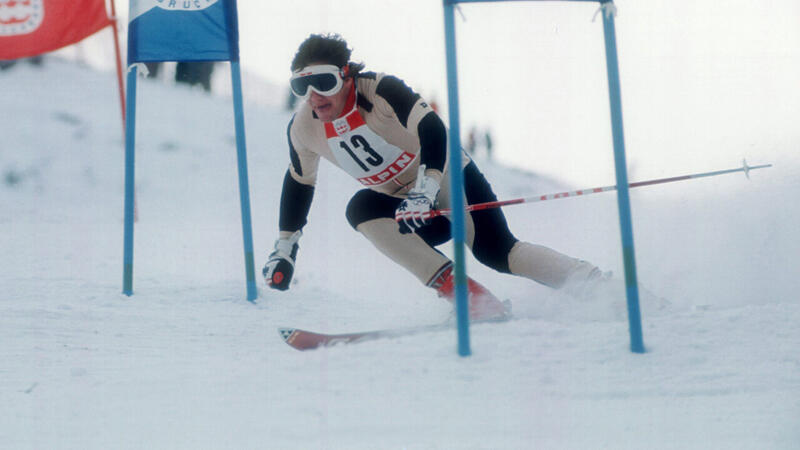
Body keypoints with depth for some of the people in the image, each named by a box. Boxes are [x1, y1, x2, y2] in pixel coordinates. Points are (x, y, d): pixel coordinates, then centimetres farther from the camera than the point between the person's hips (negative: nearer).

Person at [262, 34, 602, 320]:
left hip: (449, 180, -5)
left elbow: (433, 130, -31)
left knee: (495, 252, -25)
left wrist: (424, 192, -44)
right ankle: (464, 294, -32)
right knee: (360, 210, -26)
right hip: (409, 214, 5)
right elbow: (298, 182, 11)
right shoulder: (303, 128, -6)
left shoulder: (380, 90, -23)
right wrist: (284, 249, 12)